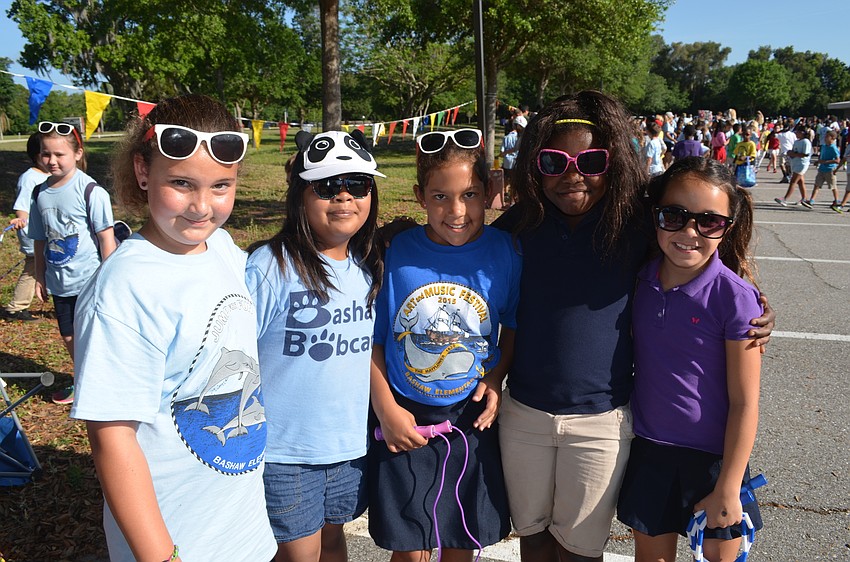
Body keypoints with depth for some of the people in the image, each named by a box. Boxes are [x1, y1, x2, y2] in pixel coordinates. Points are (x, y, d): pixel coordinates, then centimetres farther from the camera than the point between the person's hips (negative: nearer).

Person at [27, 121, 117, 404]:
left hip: (90, 280, -6)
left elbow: (106, 237, -12)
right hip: (59, 282, 6)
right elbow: (40, 239, 11)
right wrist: (40, 277, 12)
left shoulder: (90, 190, -14)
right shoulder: (40, 193, 3)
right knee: (69, 337, 17)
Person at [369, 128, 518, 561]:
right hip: (405, 422, -1)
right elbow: (371, 339, -3)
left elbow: (515, 326, 6)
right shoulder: (395, 254, -11)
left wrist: (498, 378, -8)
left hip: (474, 421, 1)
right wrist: (386, 410, -9)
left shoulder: (503, 252, -8)